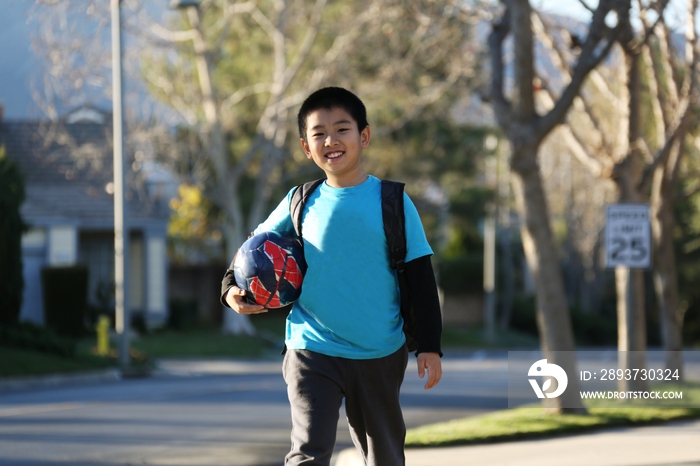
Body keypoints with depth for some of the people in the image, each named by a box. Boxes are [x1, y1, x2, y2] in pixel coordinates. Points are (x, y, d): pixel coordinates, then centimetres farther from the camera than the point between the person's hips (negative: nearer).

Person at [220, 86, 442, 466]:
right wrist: (232, 288, -6)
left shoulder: (393, 202, -3)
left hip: (381, 356, 1)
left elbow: (419, 278, -1)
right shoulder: (300, 204, 1)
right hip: (312, 351, 0)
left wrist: (429, 346, -4)